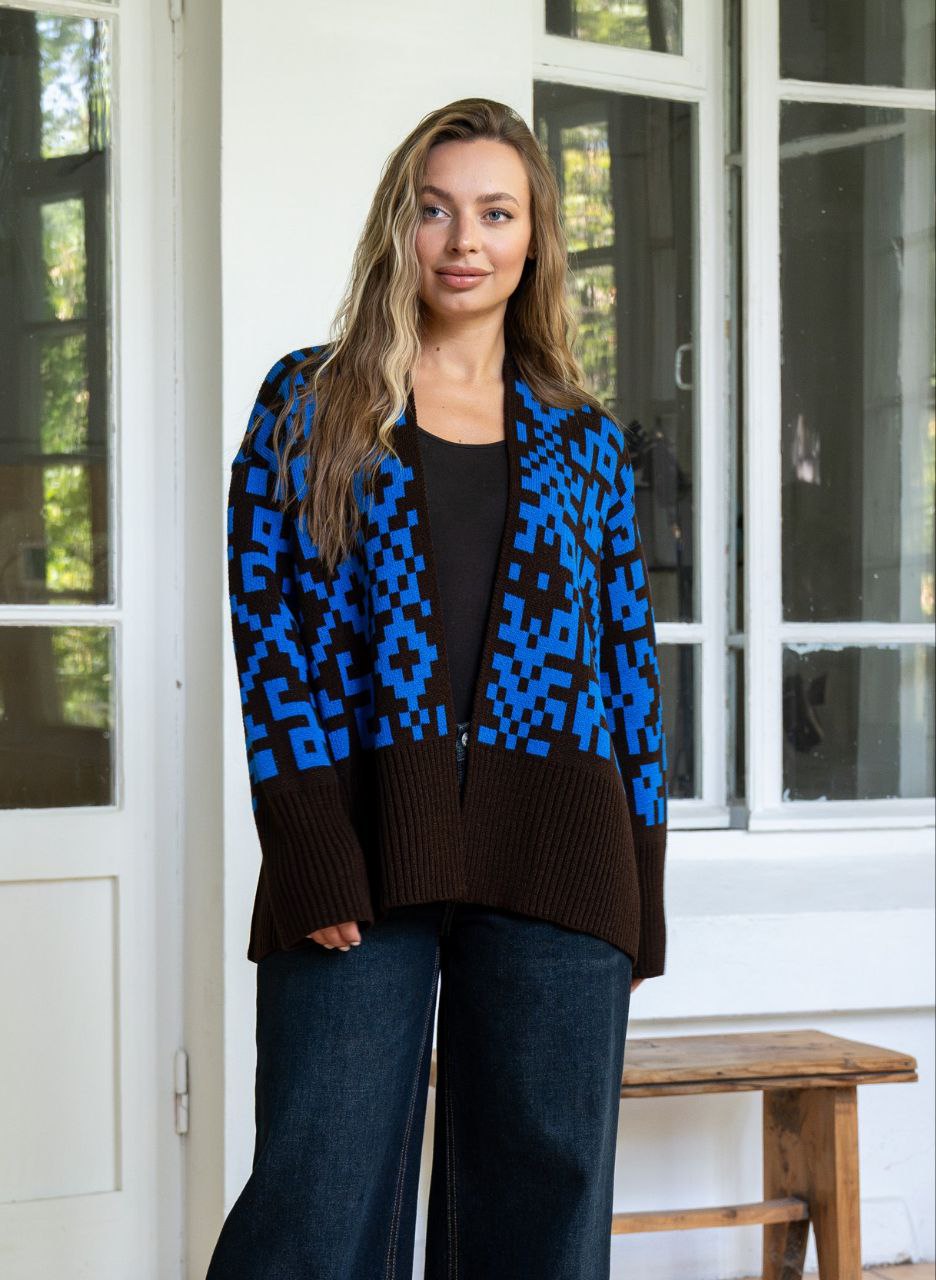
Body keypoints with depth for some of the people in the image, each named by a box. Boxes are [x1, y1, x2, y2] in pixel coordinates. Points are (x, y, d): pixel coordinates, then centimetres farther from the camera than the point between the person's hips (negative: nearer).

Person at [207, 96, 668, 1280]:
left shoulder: (585, 440, 15)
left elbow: (630, 651, 13)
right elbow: (265, 620, 1)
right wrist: (311, 856, -11)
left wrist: (640, 889, 4)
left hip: (552, 862, 2)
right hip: (361, 837, -2)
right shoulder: (308, 403, 9)